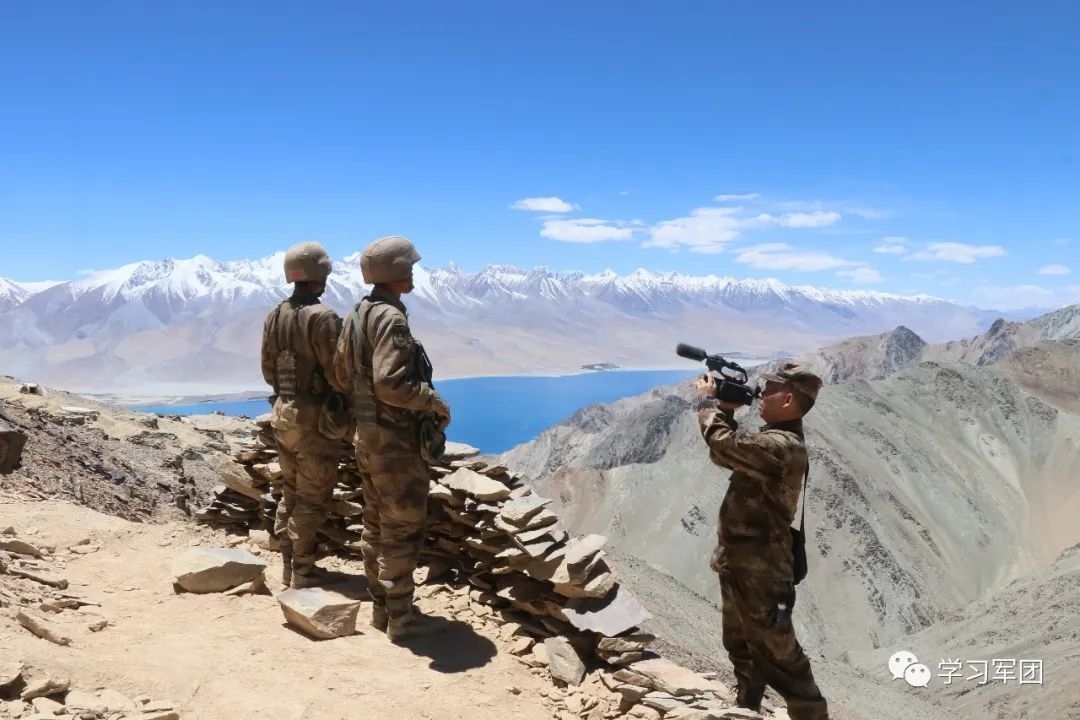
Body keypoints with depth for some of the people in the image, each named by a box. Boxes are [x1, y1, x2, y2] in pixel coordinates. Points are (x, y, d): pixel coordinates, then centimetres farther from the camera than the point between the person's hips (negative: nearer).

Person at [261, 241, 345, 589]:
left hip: (282, 412, 8)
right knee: (313, 497, 2)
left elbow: (268, 370, 11)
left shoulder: (275, 315, 6)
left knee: (291, 491, 18)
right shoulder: (323, 317, -18)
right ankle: (303, 570, 9)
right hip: (314, 416, -8)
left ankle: (289, 565, 26)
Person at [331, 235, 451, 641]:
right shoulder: (391, 318, -19)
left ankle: (380, 608, 25)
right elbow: (390, 384, -27)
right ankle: (401, 617, 7)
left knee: (376, 524, 15)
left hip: (367, 434, 9)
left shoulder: (356, 316, 9)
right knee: (404, 527, -1)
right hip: (395, 438, -9)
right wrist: (435, 402, -14)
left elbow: (340, 376, 15)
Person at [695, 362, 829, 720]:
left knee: (779, 659, 1)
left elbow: (723, 445, -31)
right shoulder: (774, 438, 8)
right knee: (742, 649, 26)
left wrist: (708, 401, -14)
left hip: (759, 572, -11)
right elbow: (732, 450, 17)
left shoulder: (782, 447, -25)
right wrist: (726, 408, 3)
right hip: (740, 565, 11)